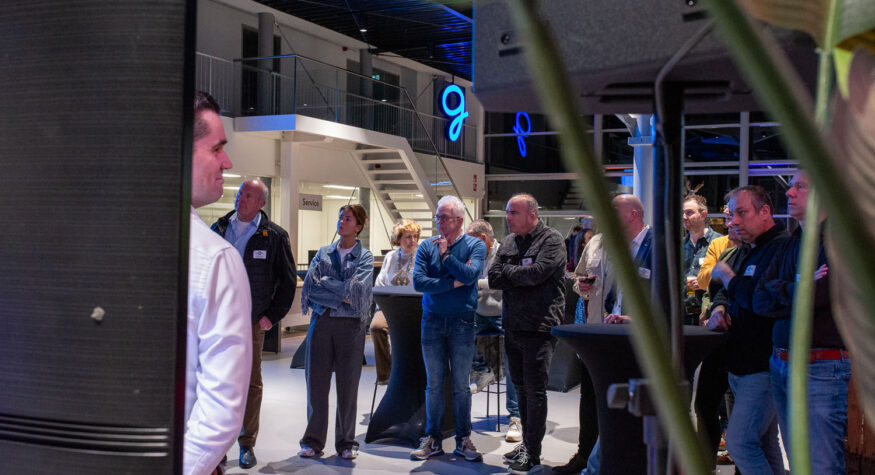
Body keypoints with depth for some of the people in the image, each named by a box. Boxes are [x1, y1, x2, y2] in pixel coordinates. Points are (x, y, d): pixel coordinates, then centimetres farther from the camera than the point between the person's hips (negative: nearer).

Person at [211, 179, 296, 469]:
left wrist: (273, 316, -2)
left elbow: (288, 281, 5)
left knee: (251, 383, 4)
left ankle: (247, 445, 15)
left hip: (252, 323, -2)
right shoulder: (219, 229, 8)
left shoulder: (274, 236, -1)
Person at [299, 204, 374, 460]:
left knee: (348, 385, 3)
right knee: (316, 382, 4)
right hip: (321, 322, 2)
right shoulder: (323, 253, 10)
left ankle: (346, 442, 14)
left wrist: (326, 283, -7)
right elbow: (309, 286, -2)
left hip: (351, 324, -2)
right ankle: (313, 440, 14)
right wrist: (341, 296, -10)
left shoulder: (364, 257, 4)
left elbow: (357, 289, -11)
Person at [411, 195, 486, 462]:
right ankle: (433, 440, 14)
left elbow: (470, 275, -17)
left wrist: (446, 255, -11)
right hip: (432, 320, 2)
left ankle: (463, 440, 13)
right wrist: (454, 283, -12)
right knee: (434, 384, 6)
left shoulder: (475, 245, 0)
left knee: (461, 385, 4)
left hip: (462, 322, -2)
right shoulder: (427, 246, 4)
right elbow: (418, 282, -9)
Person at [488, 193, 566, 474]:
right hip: (512, 326, 7)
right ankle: (527, 443, 26)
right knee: (521, 388, 14)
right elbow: (493, 279, 4)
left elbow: (537, 273, -21)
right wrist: (522, 275, -11)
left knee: (535, 390, -4)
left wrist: (509, 271, -4)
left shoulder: (552, 240, -7)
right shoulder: (508, 242, 13)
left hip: (539, 327, -7)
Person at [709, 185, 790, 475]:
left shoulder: (782, 247, -15)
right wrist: (719, 307, 2)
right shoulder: (746, 250, 17)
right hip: (740, 364, 10)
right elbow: (726, 291, 26)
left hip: (764, 367, -10)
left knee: (740, 443, -14)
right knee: (765, 445, 16)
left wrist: (728, 277, -10)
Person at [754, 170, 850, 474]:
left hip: (821, 370, -7)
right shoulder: (791, 244, 15)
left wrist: (780, 291, -3)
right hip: (781, 366, 8)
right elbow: (760, 301, 4)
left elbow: (810, 298, -21)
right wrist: (799, 289, -9)